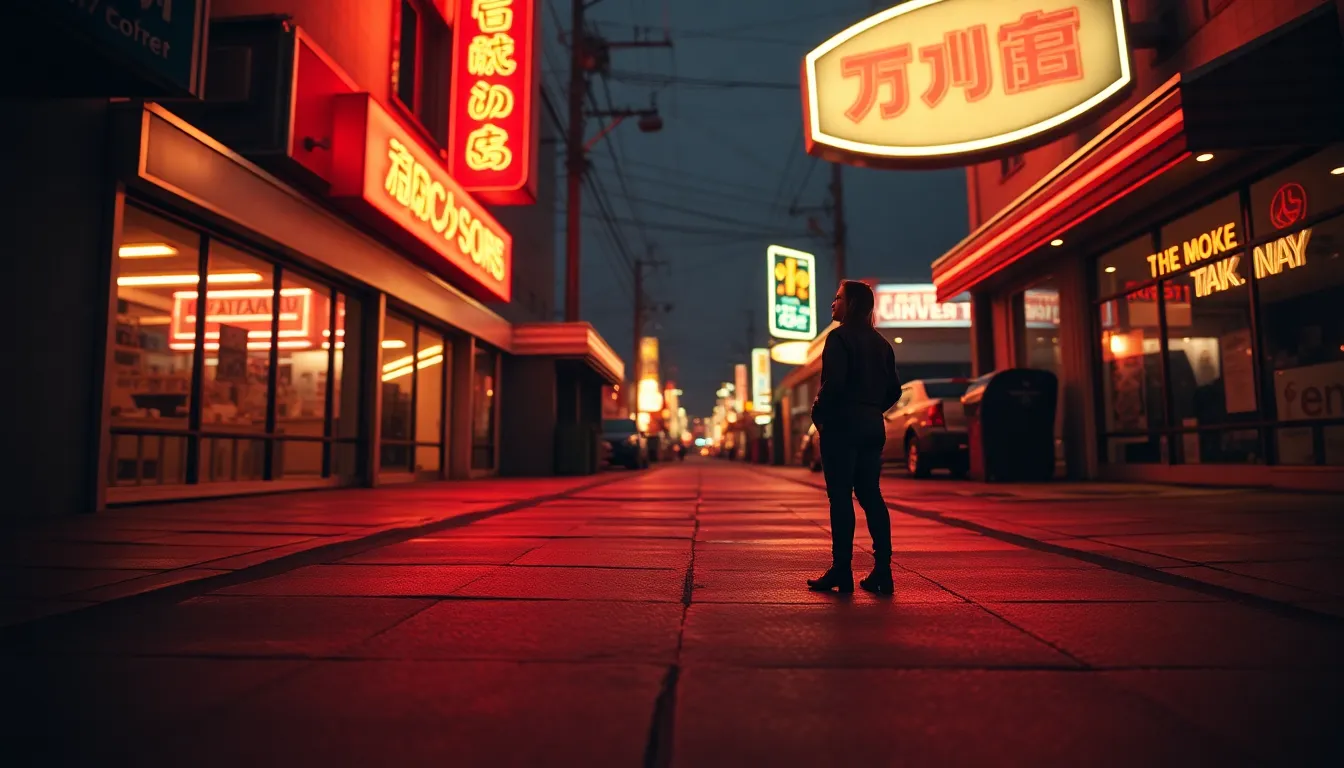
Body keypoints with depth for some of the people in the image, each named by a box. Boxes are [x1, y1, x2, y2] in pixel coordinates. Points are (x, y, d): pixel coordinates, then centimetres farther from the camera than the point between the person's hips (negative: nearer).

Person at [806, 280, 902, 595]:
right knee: (871, 495, 9)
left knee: (840, 498, -4)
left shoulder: (839, 337, -9)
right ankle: (882, 571, 9)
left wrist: (818, 414, -7)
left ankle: (841, 571, 0)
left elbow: (833, 382, -20)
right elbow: (894, 389, 13)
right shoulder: (880, 342, 14)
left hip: (842, 425, -7)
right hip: (873, 426, 7)